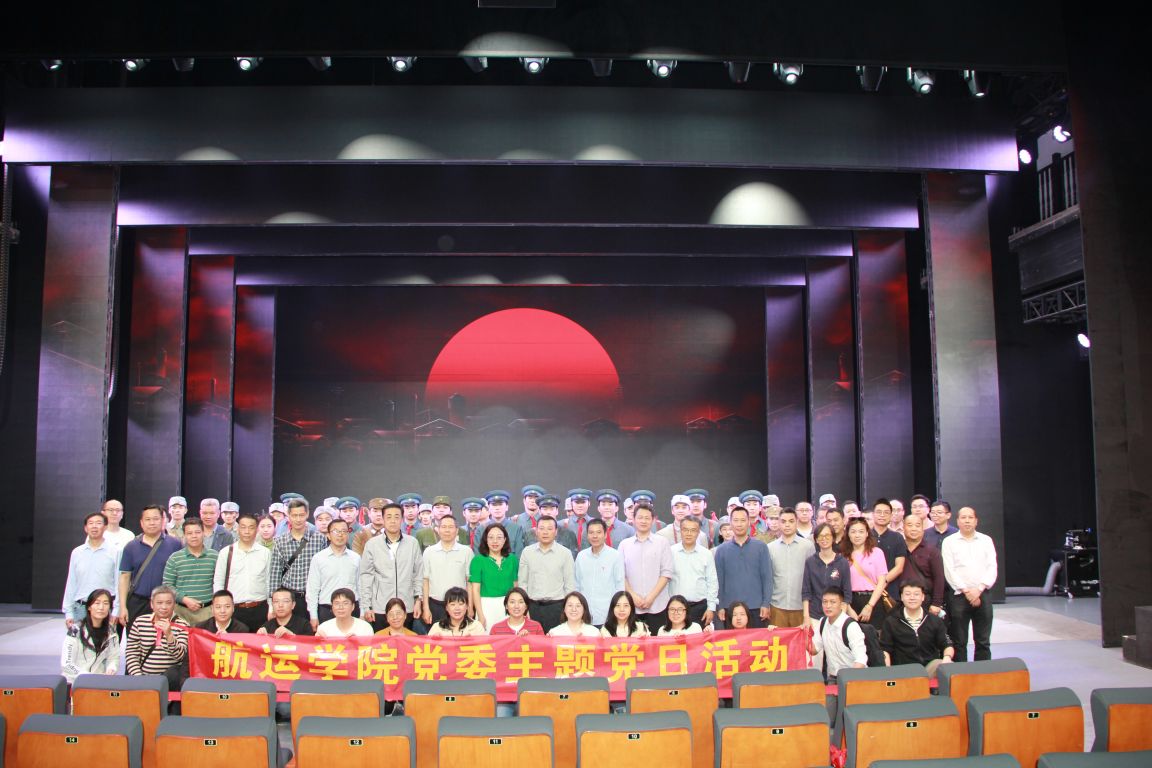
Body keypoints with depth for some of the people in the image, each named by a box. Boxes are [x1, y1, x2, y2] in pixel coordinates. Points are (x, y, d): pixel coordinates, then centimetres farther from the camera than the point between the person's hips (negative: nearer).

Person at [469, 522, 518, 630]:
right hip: (486, 606, -2)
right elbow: (475, 590, -4)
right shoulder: (478, 560, -2)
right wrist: (480, 615, -8)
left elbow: (515, 586, 10)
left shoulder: (512, 559, 6)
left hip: (508, 606, 2)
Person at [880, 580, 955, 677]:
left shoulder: (935, 621, 12)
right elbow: (885, 650, 5)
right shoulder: (891, 622, 7)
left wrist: (947, 657, -9)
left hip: (932, 666, 3)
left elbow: (947, 645, 15)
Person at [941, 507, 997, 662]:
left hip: (982, 595, 2)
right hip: (959, 596, -2)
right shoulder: (949, 542, 4)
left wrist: (979, 589, -9)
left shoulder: (986, 540, 10)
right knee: (959, 642, 1)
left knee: (983, 642, 4)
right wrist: (966, 591, -10)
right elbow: (949, 571, -3)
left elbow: (992, 568, 3)